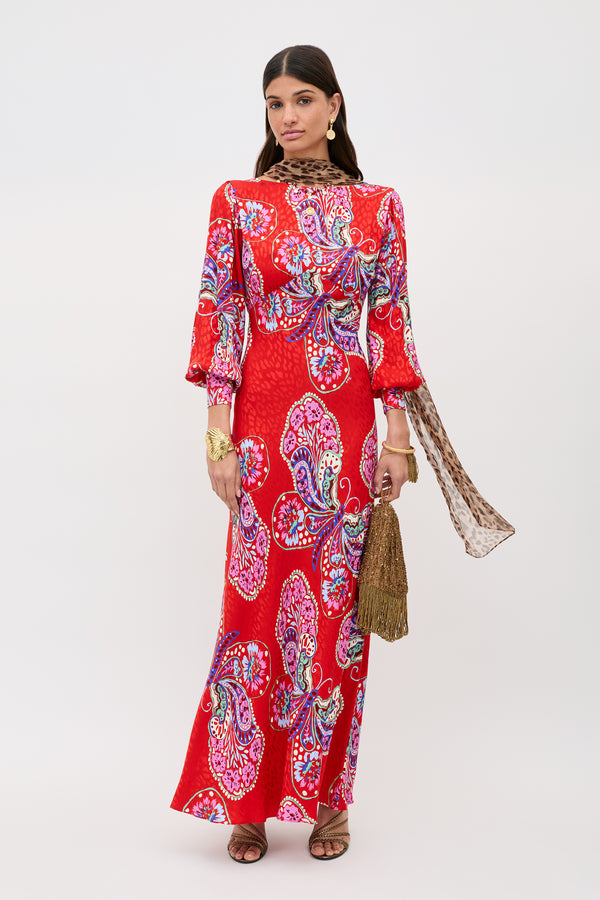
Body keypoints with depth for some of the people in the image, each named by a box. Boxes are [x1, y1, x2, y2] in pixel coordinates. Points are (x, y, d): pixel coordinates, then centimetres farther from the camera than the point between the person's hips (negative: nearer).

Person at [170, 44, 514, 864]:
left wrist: (398, 432, 0)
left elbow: (391, 322, 5)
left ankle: (327, 796, 20)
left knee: (338, 607, 6)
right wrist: (218, 432, -8)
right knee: (258, 602, 2)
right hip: (265, 423, -1)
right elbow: (218, 318, -1)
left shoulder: (378, 207, 7)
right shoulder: (237, 202, 4)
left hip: (348, 426, 1)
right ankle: (246, 798, 16)